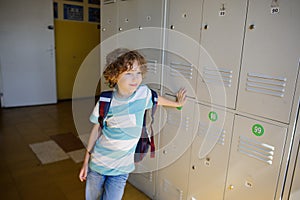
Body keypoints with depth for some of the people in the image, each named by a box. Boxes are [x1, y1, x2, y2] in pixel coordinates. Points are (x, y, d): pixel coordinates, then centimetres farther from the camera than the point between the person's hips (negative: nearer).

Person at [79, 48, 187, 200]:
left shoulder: (144, 92, -14)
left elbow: (157, 100, 10)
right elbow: (97, 130, -3)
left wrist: (177, 103, 25)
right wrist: (86, 162, 3)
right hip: (97, 164, 0)